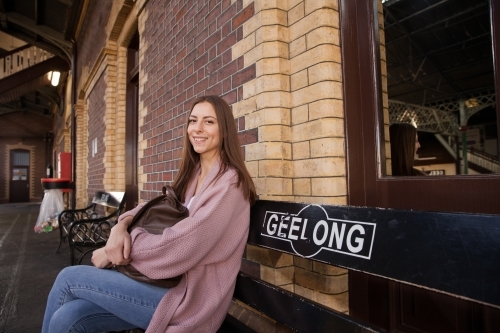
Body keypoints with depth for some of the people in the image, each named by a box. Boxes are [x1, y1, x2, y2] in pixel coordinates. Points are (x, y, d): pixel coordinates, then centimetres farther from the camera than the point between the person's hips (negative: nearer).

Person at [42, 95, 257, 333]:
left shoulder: (229, 183, -17)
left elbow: (181, 245, -24)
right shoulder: (192, 174, 9)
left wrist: (110, 252, -11)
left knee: (68, 278, -2)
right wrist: (121, 226, -8)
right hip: (172, 282, 7)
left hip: (191, 298, -6)